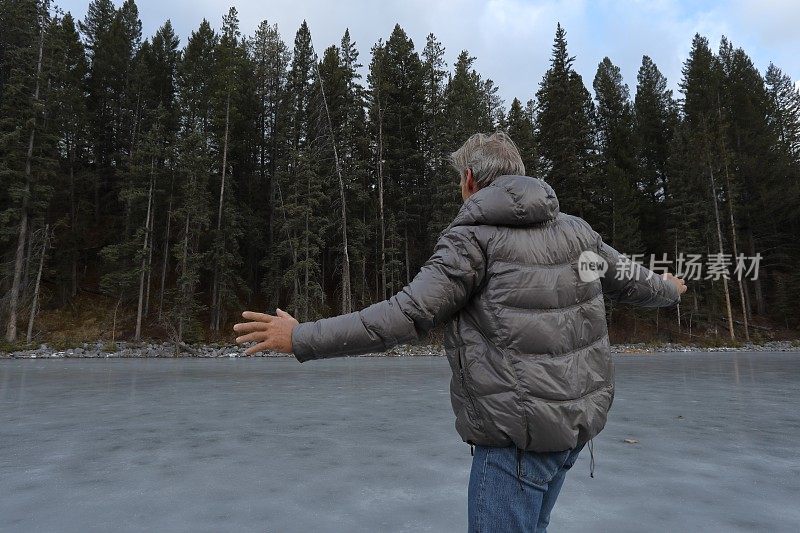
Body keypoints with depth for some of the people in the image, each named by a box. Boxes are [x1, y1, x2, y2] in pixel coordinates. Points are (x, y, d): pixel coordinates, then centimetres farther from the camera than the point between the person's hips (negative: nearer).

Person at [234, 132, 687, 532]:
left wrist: (302, 339, -16)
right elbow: (630, 278, 21)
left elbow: (405, 316, -21)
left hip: (519, 431, -8)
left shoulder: (473, 239, -14)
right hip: (578, 419, 8)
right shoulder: (577, 230, 7)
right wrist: (670, 291, 45)